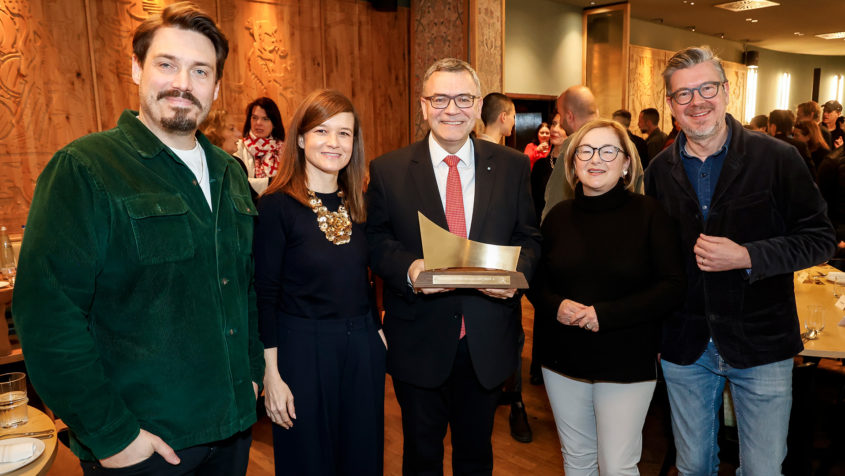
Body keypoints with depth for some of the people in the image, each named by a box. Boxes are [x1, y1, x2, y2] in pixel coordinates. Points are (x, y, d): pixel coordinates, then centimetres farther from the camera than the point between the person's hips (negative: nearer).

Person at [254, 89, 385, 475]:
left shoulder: (357, 203, 4)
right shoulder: (277, 205, -12)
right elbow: (264, 295, -11)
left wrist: (378, 332, 9)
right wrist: (271, 374, -12)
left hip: (362, 348, 5)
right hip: (303, 350, -5)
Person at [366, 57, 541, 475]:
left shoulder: (511, 166, 0)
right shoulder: (388, 170, -4)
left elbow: (530, 237, 4)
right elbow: (375, 240, -1)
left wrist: (517, 271, -18)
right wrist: (407, 268, -22)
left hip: (488, 342, 2)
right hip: (419, 341, -1)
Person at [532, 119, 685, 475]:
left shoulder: (648, 213, -7)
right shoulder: (559, 216, 3)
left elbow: (673, 287, -10)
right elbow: (537, 280, 8)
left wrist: (605, 314, -19)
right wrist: (556, 306, -14)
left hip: (627, 362, -3)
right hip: (563, 359, 3)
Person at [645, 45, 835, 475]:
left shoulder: (777, 158, -8)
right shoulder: (660, 171, 1)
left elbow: (819, 238, -5)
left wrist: (746, 257, -21)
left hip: (761, 345, -2)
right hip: (685, 347, 3)